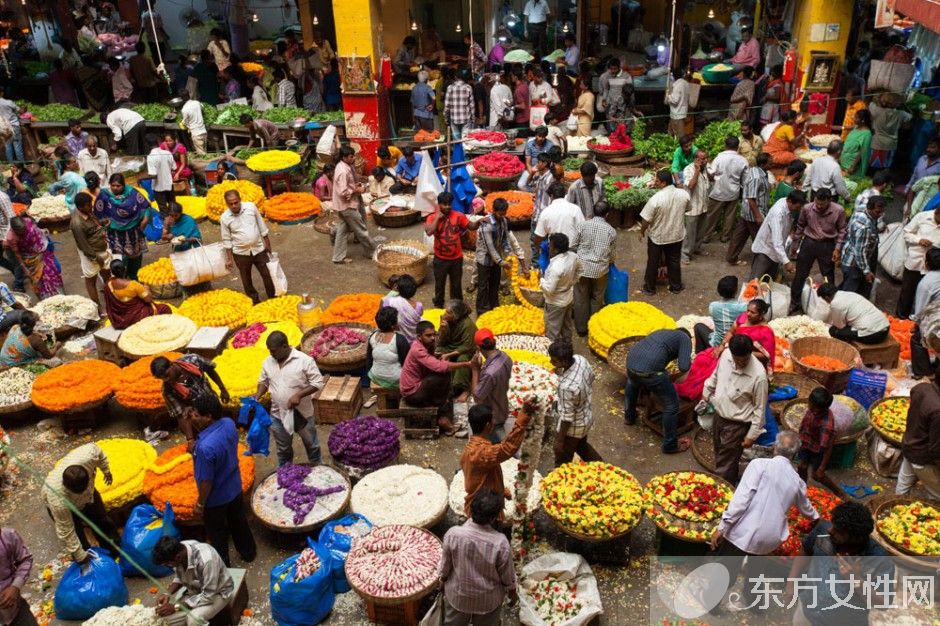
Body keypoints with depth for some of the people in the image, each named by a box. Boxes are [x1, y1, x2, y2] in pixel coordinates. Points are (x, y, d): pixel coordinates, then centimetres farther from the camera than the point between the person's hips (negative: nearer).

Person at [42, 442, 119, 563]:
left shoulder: (88, 455, -45)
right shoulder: (58, 501, -46)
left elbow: (97, 451, -17)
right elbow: (65, 533, -32)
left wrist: (106, 470, -1)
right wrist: (80, 556, -24)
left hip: (89, 495, 4)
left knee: (103, 522, 15)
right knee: (79, 538, 0)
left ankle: (118, 553, 35)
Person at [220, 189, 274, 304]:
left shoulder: (251, 207, -9)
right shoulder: (224, 218, -11)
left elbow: (262, 227, 2)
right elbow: (227, 241, -3)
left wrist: (268, 245, 6)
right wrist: (229, 258, -2)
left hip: (259, 249, 1)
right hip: (241, 253, -1)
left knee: (267, 275, 8)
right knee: (246, 280, 11)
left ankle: (273, 298, 24)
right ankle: (255, 302, 26)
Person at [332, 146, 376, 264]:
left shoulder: (344, 166, 7)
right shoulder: (343, 171, -25)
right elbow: (343, 192, -27)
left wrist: (355, 185, 4)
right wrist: (357, 190, -16)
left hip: (344, 205, 10)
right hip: (347, 206, -10)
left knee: (342, 230, 13)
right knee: (361, 230, 4)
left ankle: (339, 257, 18)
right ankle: (373, 251, 18)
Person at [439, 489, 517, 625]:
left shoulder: (453, 534, -28)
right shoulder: (500, 543, -30)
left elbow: (445, 565, -12)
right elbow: (507, 575, -14)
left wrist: (443, 579, 10)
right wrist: (512, 593, 6)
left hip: (457, 594, 1)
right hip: (488, 600, -1)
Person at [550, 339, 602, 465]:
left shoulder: (567, 386, -41)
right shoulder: (580, 359, -19)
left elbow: (567, 417, -27)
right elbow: (591, 378, 5)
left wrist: (559, 441, -15)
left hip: (573, 426, -8)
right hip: (587, 416, 8)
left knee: (563, 459, 19)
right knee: (581, 446, 35)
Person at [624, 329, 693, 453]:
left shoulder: (662, 333, 33)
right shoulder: (685, 338, 14)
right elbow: (684, 367, -1)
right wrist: (689, 362, 23)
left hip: (630, 362, 7)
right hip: (650, 370, -7)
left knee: (632, 383, 42)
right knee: (671, 405, 13)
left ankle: (629, 416, 59)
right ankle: (670, 445, 24)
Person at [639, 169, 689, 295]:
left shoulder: (655, 199, -28)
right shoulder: (684, 194, -13)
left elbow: (646, 220, -19)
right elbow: (686, 209, 7)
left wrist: (642, 231, -1)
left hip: (657, 237, -4)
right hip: (677, 235, 4)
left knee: (653, 263, 15)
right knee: (674, 261, 21)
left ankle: (650, 288, 29)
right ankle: (675, 287, 35)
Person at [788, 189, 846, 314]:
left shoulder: (838, 211, -15)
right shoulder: (807, 208, -13)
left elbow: (841, 231, -1)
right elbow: (800, 227, 2)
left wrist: (838, 249, -6)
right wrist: (794, 245, 8)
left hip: (827, 245, -1)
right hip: (809, 242, 1)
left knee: (828, 276, 12)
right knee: (800, 274, 5)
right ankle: (794, 303, 17)